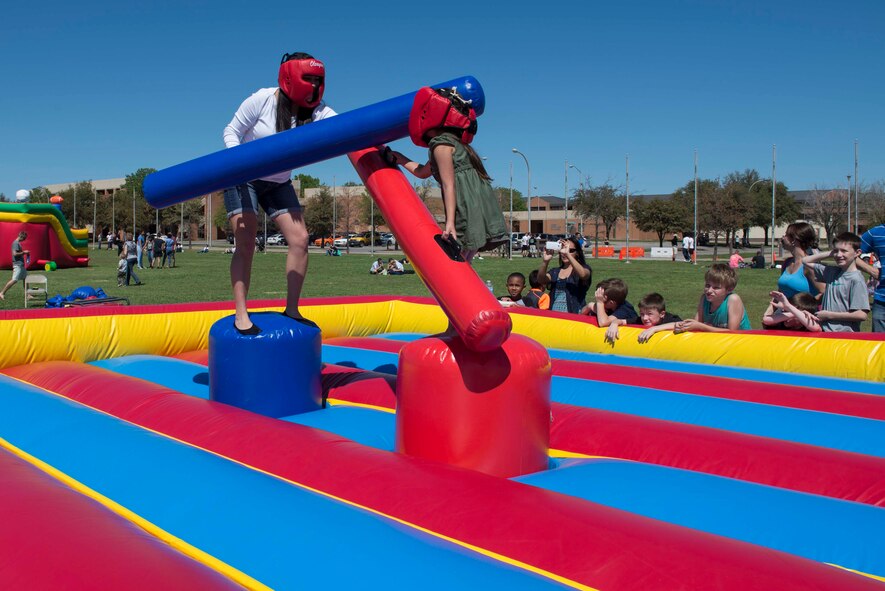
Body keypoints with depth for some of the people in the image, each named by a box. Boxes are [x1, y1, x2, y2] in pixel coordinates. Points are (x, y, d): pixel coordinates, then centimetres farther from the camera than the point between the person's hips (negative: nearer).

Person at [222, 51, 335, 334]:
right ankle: (240, 314, -6)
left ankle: (291, 309, 4)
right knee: (246, 244, -12)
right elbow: (232, 131, -11)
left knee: (299, 239, -6)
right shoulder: (262, 99, -18)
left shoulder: (315, 110, -11)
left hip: (278, 183, 5)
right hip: (243, 179, -4)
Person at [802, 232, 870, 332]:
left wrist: (829, 315, -10)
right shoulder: (832, 272, 10)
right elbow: (805, 261, 21)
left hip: (845, 333, -6)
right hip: (825, 330, 6)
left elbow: (862, 315, -17)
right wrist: (830, 253, 9)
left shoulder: (856, 280, -10)